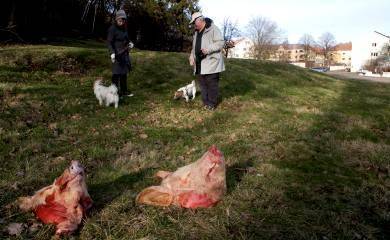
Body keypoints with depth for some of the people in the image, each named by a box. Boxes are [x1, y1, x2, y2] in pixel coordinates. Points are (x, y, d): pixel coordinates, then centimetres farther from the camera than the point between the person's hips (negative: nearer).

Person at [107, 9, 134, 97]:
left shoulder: (124, 28, 10)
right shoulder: (112, 29, -12)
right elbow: (109, 42, -15)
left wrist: (130, 43, 3)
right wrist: (112, 53, -29)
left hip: (125, 53, 8)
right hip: (117, 54, -8)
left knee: (124, 72, 14)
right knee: (116, 73, -5)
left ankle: (124, 91, 25)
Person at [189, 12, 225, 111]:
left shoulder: (213, 29, -7)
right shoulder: (196, 32, 19)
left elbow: (220, 42, -14)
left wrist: (208, 49, -23)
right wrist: (192, 56, 9)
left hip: (211, 63, -8)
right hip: (199, 64, 8)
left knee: (212, 84, -3)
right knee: (202, 83, 11)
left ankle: (212, 104, 7)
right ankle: (206, 102, 22)